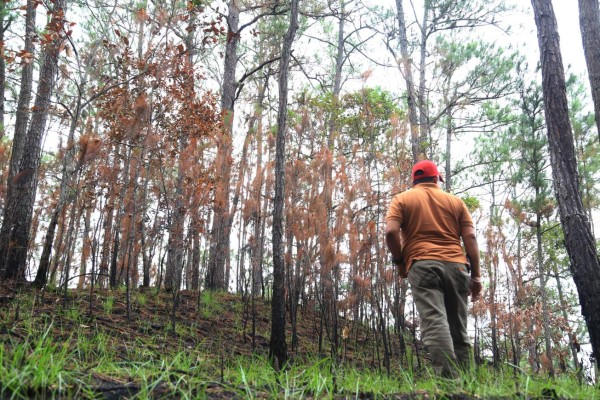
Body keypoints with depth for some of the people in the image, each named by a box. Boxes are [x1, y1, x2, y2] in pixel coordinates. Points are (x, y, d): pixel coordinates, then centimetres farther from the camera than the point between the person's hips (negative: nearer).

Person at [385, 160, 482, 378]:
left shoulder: (402, 199, 13)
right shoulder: (455, 201, 19)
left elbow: (391, 232, -4)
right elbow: (470, 237, 8)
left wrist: (399, 261, 9)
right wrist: (476, 275, 8)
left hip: (422, 265, -3)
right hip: (456, 265, 3)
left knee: (434, 322, -14)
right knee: (458, 329, 8)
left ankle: (449, 379, -27)